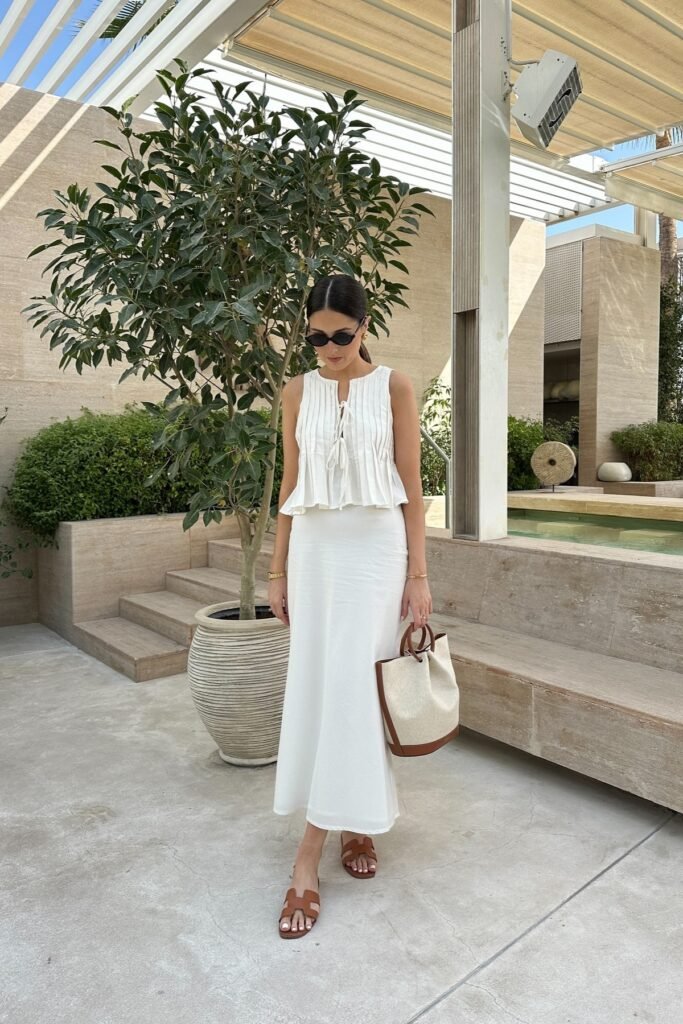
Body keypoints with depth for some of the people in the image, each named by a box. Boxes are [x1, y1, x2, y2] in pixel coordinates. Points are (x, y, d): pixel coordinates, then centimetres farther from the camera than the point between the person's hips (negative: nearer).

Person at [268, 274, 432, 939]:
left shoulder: (394, 386, 0)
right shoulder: (298, 392, 7)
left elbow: (411, 485, 0)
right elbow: (290, 485, 9)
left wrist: (418, 574, -4)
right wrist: (277, 571, 7)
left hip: (376, 547, -3)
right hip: (314, 549, 3)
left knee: (356, 684, -5)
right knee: (314, 686, 4)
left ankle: (309, 855, 6)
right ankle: (355, 821, 23)